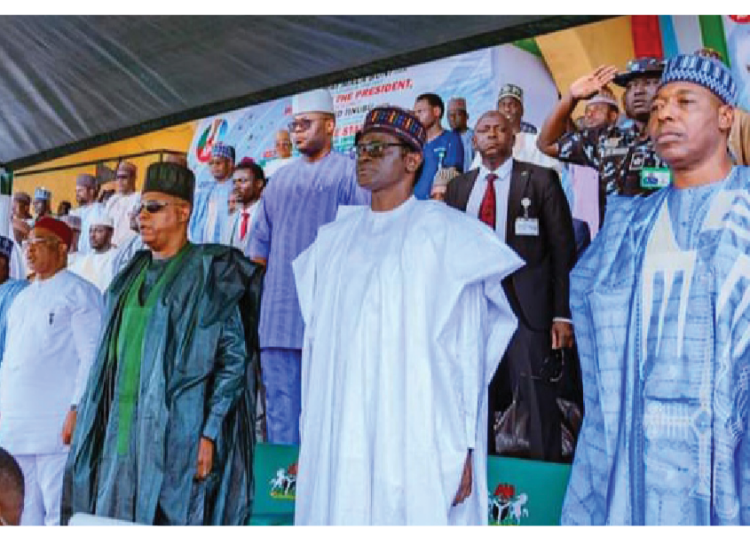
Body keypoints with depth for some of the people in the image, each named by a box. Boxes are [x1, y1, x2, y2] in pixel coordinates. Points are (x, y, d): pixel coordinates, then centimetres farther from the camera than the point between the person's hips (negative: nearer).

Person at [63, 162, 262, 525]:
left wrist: (210, 434, -15)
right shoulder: (132, 275, 16)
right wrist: (87, 417, 16)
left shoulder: (208, 273, -5)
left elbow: (236, 357, -10)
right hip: (121, 428, 7)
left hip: (175, 432, -6)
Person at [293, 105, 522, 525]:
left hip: (418, 438, -5)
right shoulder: (337, 238, 13)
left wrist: (463, 446, -10)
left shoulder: (443, 231, -3)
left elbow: (468, 344, -6)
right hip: (339, 435, 5)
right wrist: (313, 438, 13)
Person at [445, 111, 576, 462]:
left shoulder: (540, 180, 2)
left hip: (526, 307, -4)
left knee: (539, 403, -1)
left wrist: (562, 314, -8)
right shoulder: (459, 187, 13)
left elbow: (563, 248, -2)